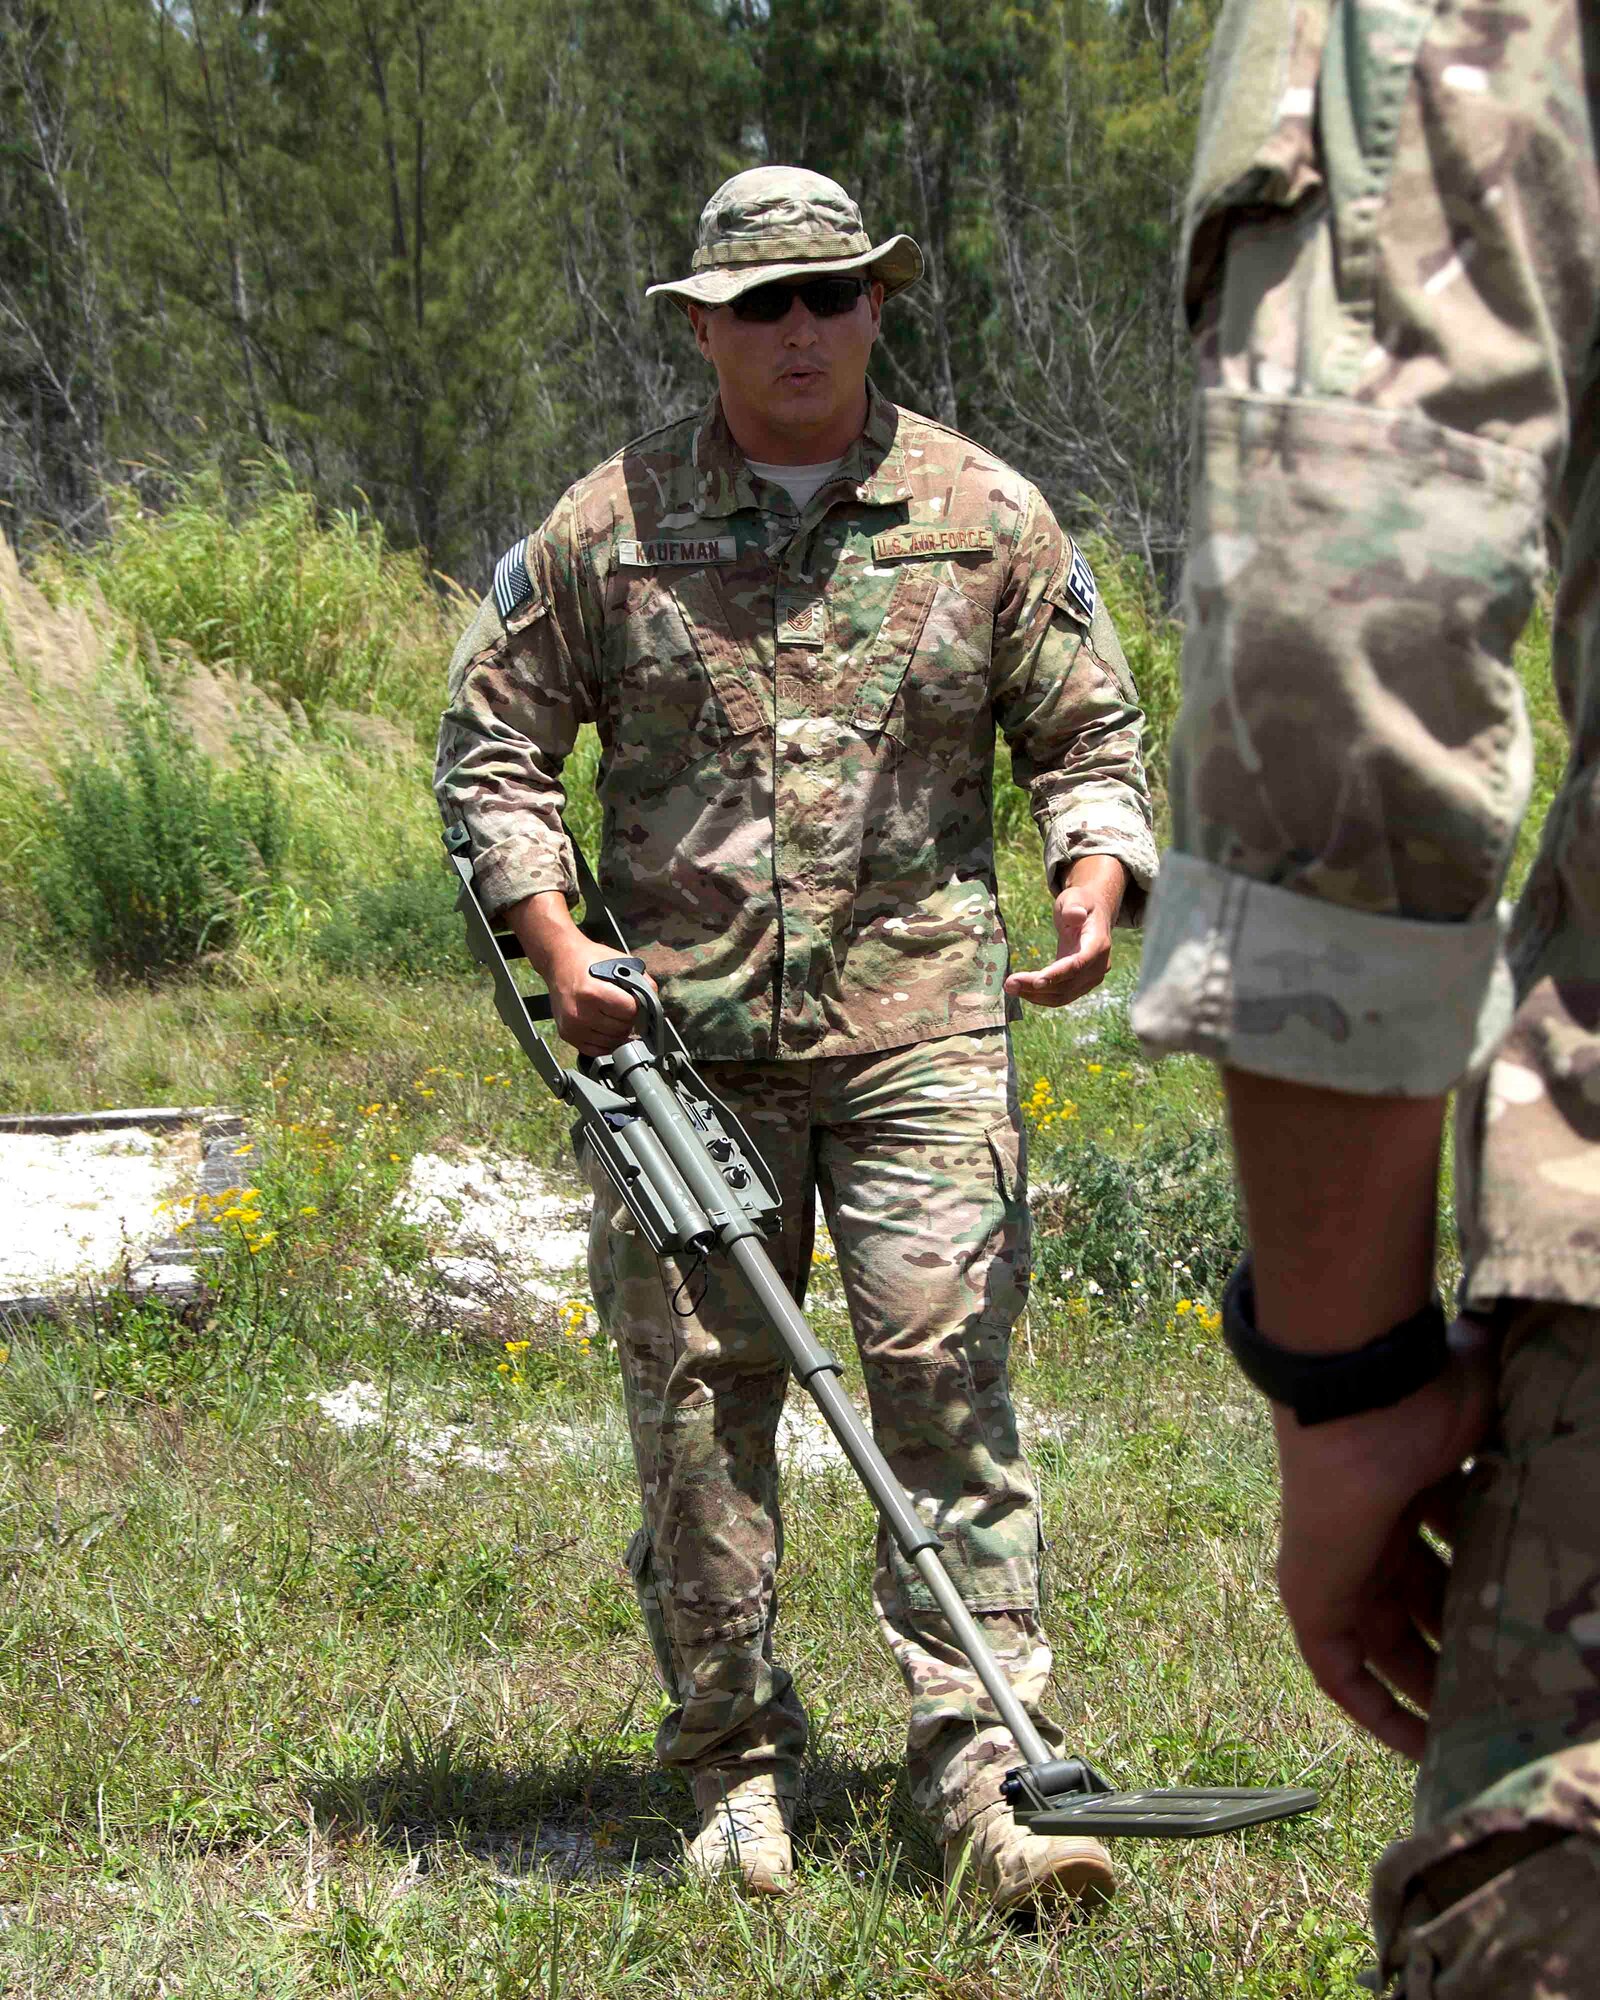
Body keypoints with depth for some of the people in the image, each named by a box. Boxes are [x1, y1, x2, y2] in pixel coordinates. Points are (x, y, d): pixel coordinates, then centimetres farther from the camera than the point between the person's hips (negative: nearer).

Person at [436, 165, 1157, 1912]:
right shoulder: (609, 524, 5)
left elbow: (1088, 734, 13)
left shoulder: (986, 517, 6)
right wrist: (551, 936, -3)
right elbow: (490, 740, 11)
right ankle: (735, 1773, 15)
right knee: (696, 1406, 4)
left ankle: (985, 1774, -6)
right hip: (681, 1039, 1)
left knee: (951, 1389, -8)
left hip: (920, 1031, -1)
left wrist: (1096, 883, -7)